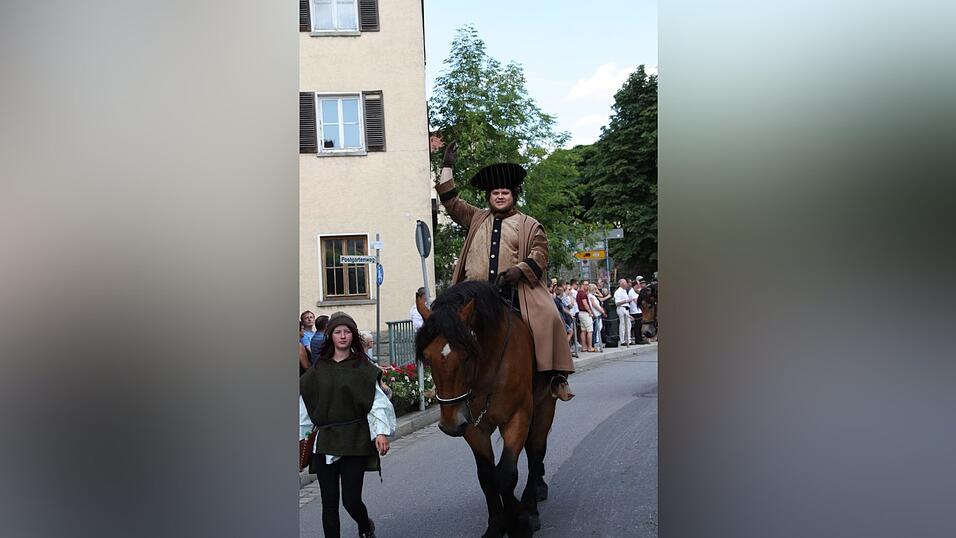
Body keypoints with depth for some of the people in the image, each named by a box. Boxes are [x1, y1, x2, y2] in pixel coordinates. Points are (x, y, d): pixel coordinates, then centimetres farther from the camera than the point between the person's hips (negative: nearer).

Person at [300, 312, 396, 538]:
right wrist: (299, 434, 9)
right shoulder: (319, 369, 9)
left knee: (351, 500, -1)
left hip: (355, 441, -3)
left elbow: (378, 401, -5)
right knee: (329, 502, 4)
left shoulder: (363, 368, 1)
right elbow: (304, 402, 11)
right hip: (325, 441, 3)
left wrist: (381, 431, -17)